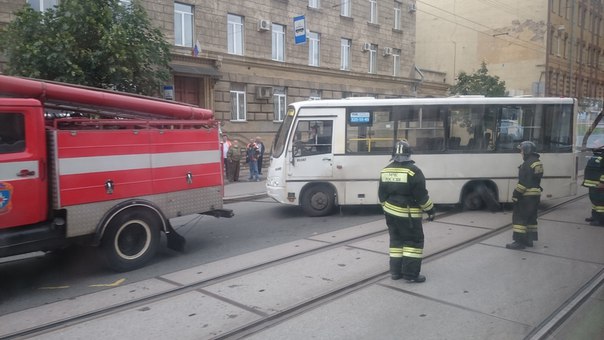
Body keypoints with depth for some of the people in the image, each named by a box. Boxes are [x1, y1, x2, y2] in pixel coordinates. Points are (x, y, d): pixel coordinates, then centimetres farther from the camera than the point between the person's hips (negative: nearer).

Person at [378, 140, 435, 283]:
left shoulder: (385, 170, 4)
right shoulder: (413, 171, -15)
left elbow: (381, 194, 11)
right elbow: (421, 195, -14)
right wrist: (430, 210, -2)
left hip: (390, 212, 6)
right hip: (408, 214, -6)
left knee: (396, 239, 15)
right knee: (414, 241, 4)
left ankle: (395, 271, 18)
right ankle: (411, 274, 4)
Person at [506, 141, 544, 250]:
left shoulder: (527, 164, -18)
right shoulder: (538, 163, 14)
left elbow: (523, 183, -21)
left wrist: (515, 195, -16)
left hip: (526, 196, -10)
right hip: (536, 194, 10)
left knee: (519, 217, -6)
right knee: (531, 217, 15)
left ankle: (519, 241, -6)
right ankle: (529, 239, 22)